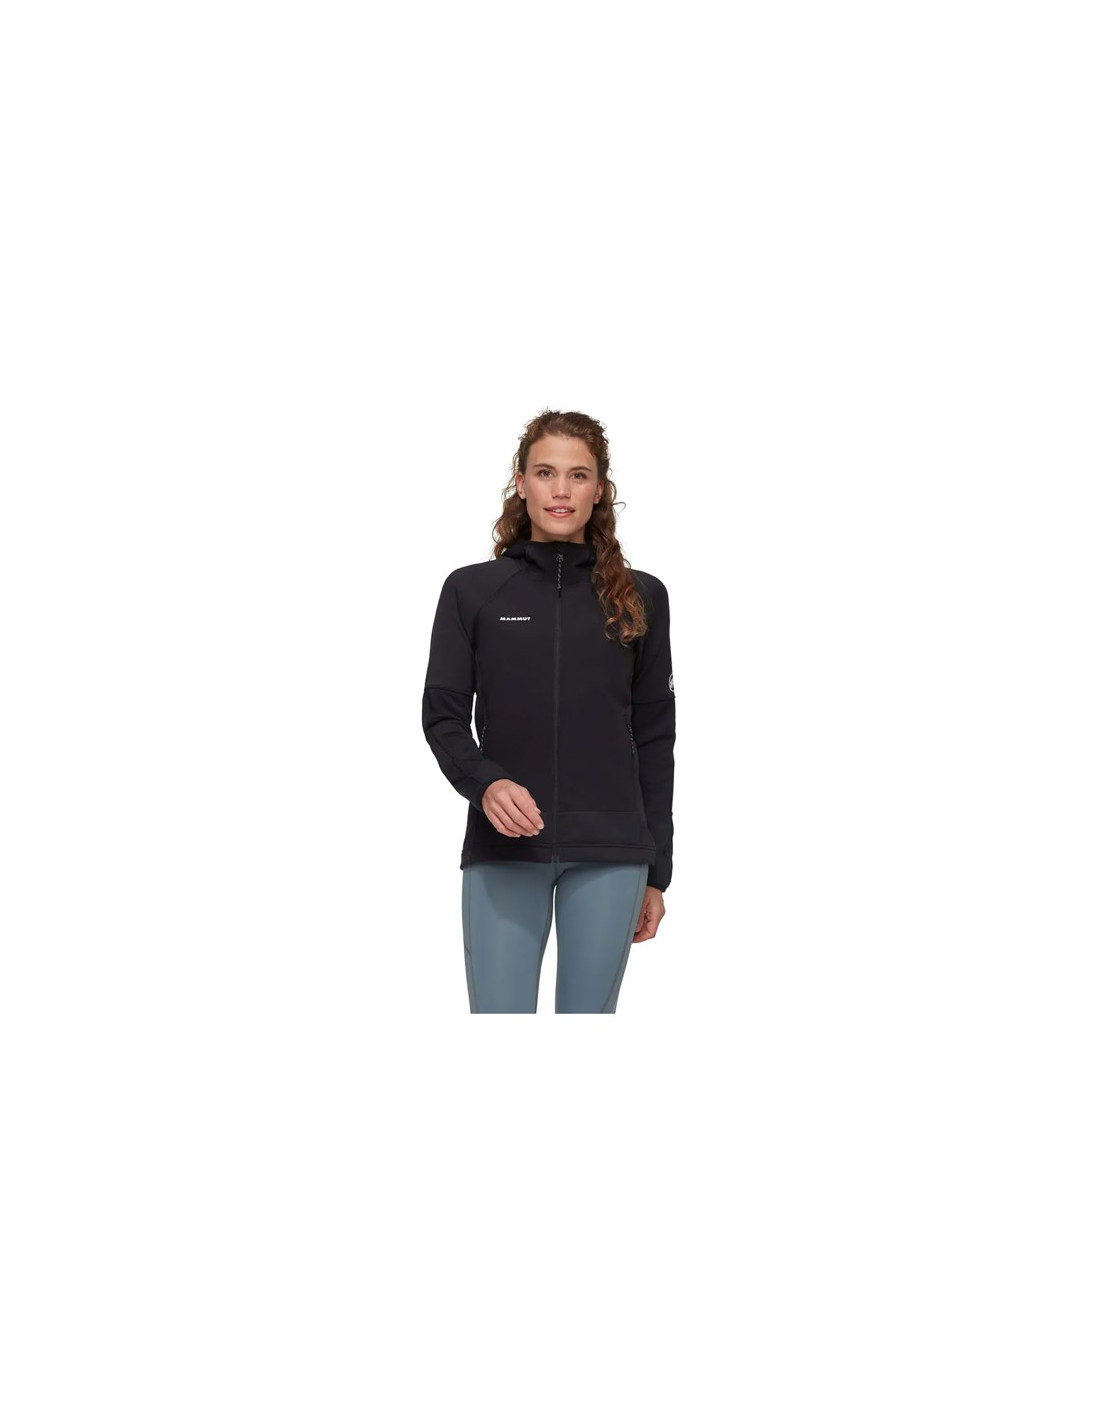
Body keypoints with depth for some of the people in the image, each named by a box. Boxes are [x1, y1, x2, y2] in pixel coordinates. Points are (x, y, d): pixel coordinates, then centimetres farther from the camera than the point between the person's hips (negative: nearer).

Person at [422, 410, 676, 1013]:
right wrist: (484, 783, -18)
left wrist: (656, 872, 8)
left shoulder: (640, 597, 8)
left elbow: (654, 738, 9)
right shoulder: (472, 590, 6)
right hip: (502, 852, -1)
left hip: (608, 854, 1)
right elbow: (443, 716, 4)